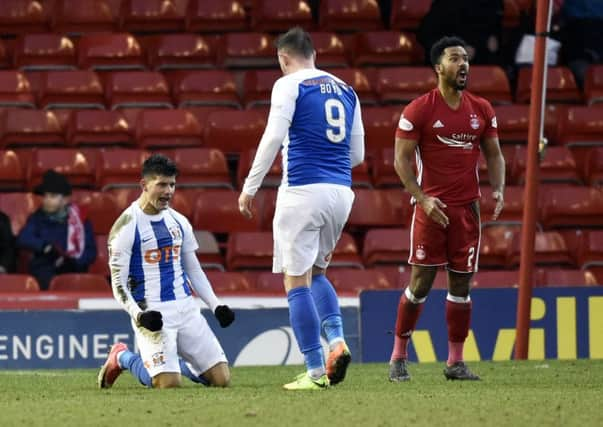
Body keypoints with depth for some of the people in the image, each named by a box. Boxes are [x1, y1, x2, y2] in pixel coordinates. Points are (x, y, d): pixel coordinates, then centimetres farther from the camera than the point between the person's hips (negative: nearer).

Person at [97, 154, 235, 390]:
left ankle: (177, 363, 26)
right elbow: (118, 284, -8)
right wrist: (138, 314, -23)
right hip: (152, 313, -6)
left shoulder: (178, 222, 13)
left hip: (185, 307, 6)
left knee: (221, 378, -3)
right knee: (168, 383, -20)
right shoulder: (126, 226, -7)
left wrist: (216, 306, 10)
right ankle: (123, 358, 9)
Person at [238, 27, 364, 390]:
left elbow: (274, 138, -13)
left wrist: (250, 187, -8)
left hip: (303, 191, -6)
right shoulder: (346, 91, 16)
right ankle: (337, 339, -2)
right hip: (341, 191, 6)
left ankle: (315, 371, -5)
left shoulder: (290, 85, -2)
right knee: (317, 272, 22)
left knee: (297, 281, -1)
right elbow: (357, 154, 18)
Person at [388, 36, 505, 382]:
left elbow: (494, 154, 15)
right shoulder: (419, 110, -5)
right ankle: (399, 357, 7)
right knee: (420, 284, -5)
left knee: (462, 284, 5)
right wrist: (422, 198, -16)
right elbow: (402, 159, -5)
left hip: (468, 209, 4)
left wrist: (498, 190, -3)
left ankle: (456, 361, 10)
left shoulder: (482, 110, 9)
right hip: (432, 207, -4)